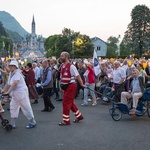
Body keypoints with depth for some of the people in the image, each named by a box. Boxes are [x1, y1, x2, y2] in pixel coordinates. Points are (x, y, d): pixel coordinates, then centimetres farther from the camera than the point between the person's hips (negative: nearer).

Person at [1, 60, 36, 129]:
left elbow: (15, 83, -30)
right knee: (13, 108, 13)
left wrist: (8, 92, -31)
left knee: (26, 108, -1)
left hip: (21, 93, -10)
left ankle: (33, 122, 12)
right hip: (15, 94, 10)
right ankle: (12, 124, 22)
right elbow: (8, 83, 15)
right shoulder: (11, 73, 11)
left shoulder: (17, 73, -18)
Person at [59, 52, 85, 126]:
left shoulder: (71, 66, -15)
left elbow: (77, 76, -14)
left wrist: (82, 84, -13)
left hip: (71, 86, -9)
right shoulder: (62, 66, 11)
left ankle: (66, 120, 4)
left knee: (66, 103, -6)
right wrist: (61, 86, 14)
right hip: (66, 86, 9)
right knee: (70, 102, 16)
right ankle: (79, 116, 31)